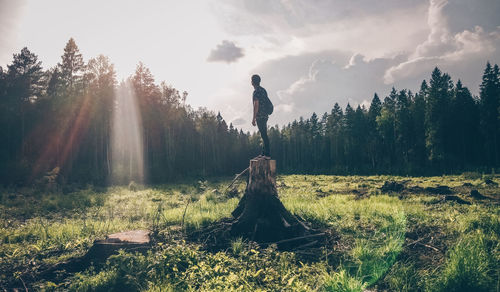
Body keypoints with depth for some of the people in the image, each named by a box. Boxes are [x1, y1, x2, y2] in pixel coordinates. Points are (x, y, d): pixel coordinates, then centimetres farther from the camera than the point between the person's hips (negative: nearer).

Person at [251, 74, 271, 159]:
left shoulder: (256, 91, -13)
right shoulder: (263, 90, 16)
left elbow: (256, 105, -19)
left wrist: (254, 118, -18)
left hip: (260, 116, -10)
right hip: (265, 115, 10)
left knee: (264, 135, -9)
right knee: (264, 134, 13)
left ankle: (267, 154, -9)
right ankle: (264, 153, 18)